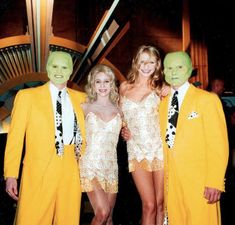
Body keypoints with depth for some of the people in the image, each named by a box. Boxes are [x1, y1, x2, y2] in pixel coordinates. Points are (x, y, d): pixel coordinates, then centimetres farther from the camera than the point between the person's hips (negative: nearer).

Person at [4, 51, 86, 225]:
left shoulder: (80, 98, 13)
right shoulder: (27, 96, 4)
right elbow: (15, 137, -1)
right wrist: (10, 175, -7)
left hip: (70, 170, 3)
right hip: (39, 170, -3)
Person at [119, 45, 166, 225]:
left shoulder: (159, 88, 3)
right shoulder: (125, 87, 8)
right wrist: (123, 129, 8)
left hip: (159, 149, 0)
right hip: (136, 150, 1)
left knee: (160, 203, 3)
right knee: (149, 205, -3)